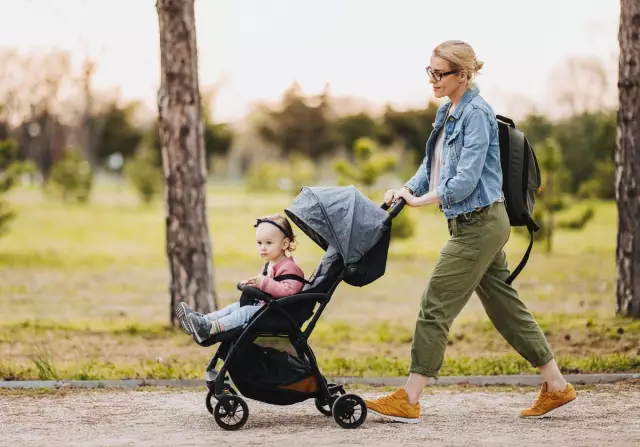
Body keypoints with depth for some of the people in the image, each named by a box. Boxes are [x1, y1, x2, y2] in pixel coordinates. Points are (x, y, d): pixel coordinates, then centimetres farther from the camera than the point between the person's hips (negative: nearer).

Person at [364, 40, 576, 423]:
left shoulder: (476, 113, -16)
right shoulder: (448, 112, 12)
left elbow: (466, 179, -22)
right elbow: (433, 164, 17)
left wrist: (420, 200, -16)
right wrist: (406, 190, 2)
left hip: (480, 224, -10)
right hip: (475, 224, 10)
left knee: (436, 306, -6)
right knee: (505, 306, 12)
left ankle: (409, 401, 0)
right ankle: (557, 387, 19)